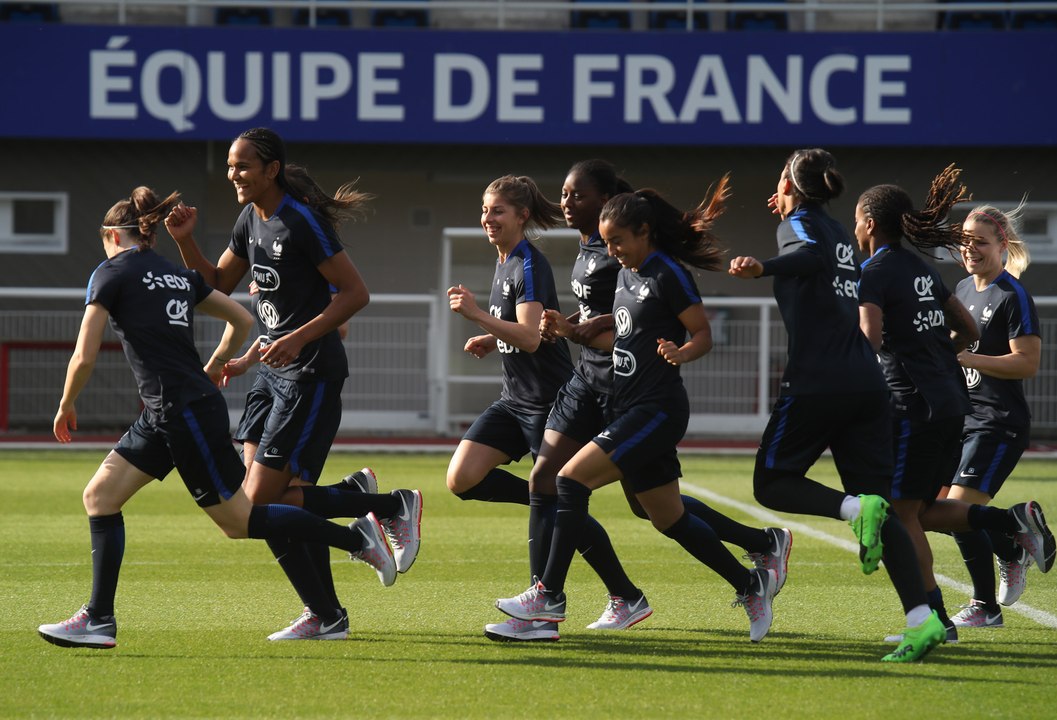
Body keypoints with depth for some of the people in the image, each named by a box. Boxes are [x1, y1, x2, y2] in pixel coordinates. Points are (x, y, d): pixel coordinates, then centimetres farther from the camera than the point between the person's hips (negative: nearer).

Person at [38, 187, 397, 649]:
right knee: (99, 495, 7)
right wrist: (212, 367, 34)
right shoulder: (178, 276, 16)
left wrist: (66, 407, 7)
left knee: (238, 520, 0)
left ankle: (356, 537, 5)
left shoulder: (111, 273, -5)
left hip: (184, 412, -9)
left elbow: (84, 357, -10)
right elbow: (242, 320, 19)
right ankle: (99, 620, 4)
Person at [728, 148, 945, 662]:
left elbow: (810, 257, -23)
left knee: (772, 483, 8)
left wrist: (762, 269, -40)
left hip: (816, 382, -7)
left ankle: (856, 507, -20)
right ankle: (921, 619, -12)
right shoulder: (836, 231, 21)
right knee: (879, 507, 3)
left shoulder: (798, 223, 0)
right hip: (866, 383, 7)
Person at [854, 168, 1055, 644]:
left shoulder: (875, 274, -9)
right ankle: (1015, 520, 0)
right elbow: (968, 331, 20)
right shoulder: (923, 269, 15)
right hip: (952, 402, 8)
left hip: (914, 405, -8)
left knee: (901, 513, -1)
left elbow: (869, 340, -23)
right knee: (923, 511, 16)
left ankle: (934, 619, -3)